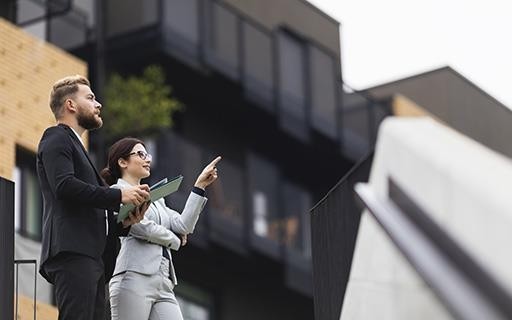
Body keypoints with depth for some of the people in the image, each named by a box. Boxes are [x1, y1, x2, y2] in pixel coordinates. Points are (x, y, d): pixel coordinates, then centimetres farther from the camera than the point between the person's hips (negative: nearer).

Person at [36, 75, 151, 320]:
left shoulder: (75, 144, 31)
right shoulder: (56, 139, 2)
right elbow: (64, 186, -16)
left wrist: (124, 222, 11)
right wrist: (119, 196, -14)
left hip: (90, 256, 10)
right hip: (72, 253, -10)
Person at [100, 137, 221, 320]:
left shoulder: (155, 198, 27)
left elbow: (183, 226, 13)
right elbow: (143, 228, -9)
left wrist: (200, 186, 11)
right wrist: (174, 240, 8)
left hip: (163, 284, 7)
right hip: (134, 279, -7)